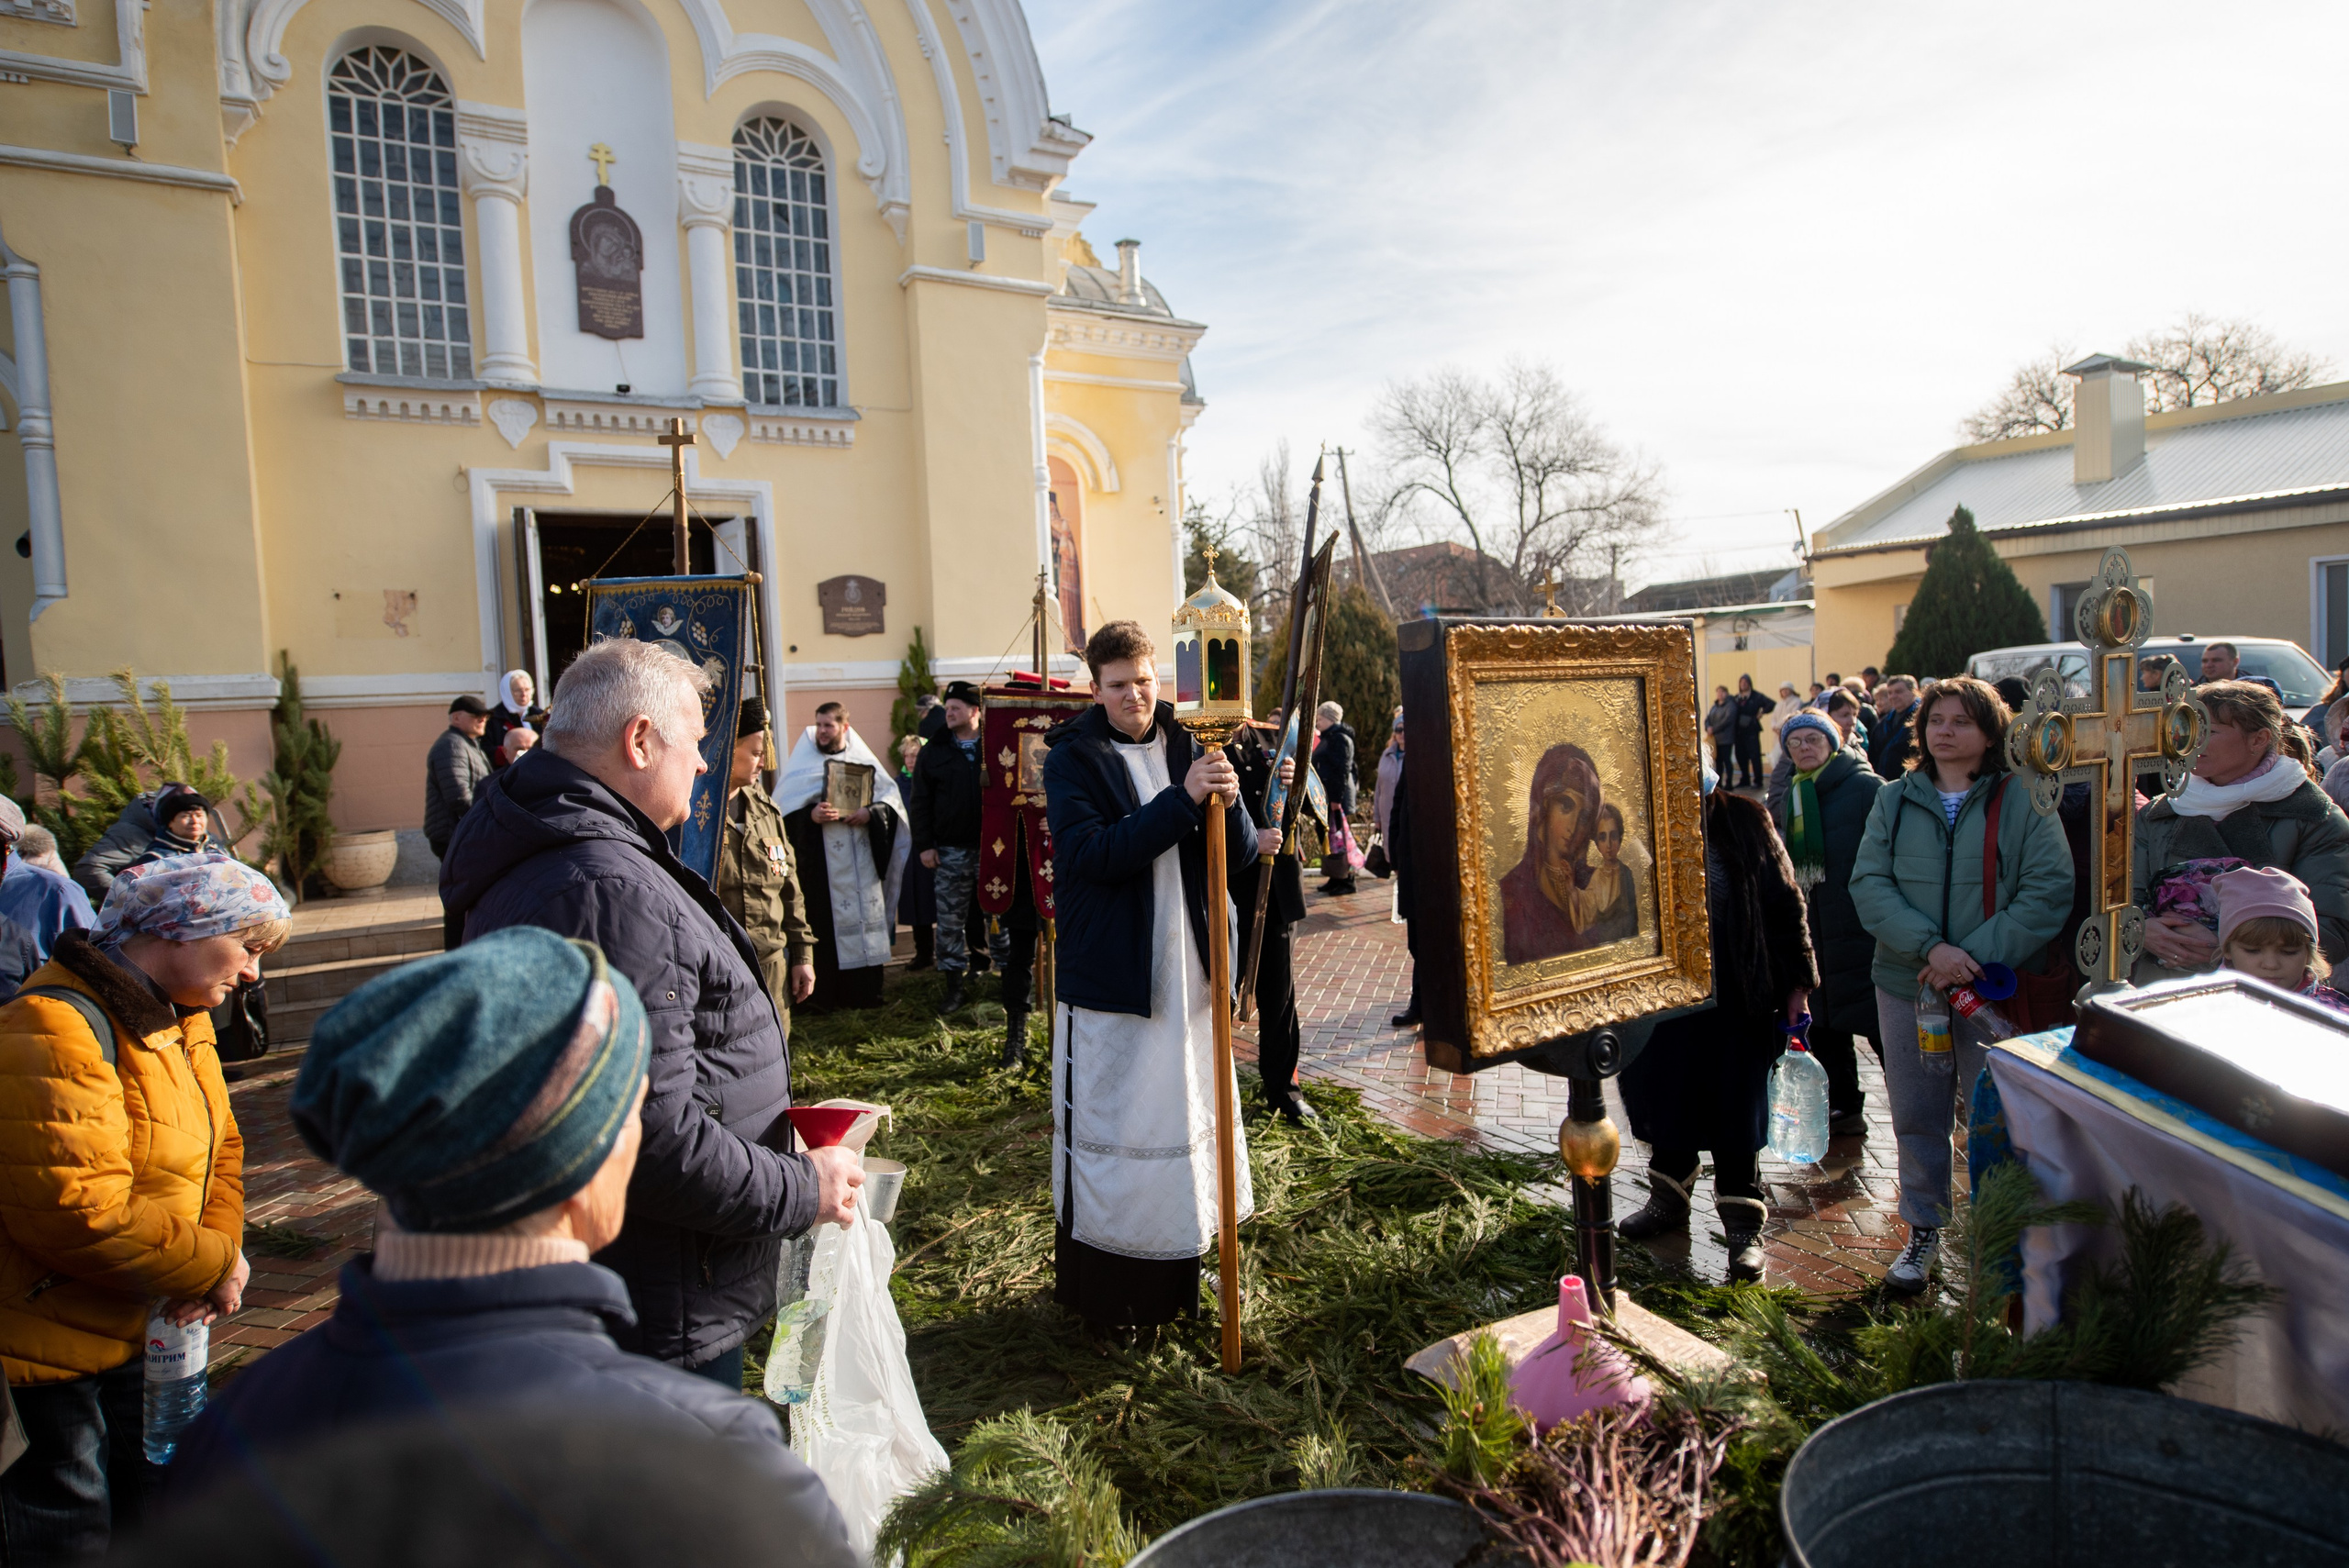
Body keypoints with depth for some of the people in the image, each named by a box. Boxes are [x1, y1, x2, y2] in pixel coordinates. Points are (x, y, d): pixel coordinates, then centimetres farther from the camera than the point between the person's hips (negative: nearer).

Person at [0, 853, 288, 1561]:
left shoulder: (181, 1020, 6)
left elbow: (219, 1147, 8)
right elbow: (78, 1212, -31)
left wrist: (221, 1252, -9)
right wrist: (213, 1266, -20)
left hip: (141, 1332, 9)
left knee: (150, 1514, 22)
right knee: (68, 1535, 9)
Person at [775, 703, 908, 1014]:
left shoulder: (864, 761, 10)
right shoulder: (802, 764, 6)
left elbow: (891, 798, 6)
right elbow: (784, 808, -2)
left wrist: (871, 813, -13)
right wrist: (810, 815, -20)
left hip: (860, 860, 2)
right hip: (819, 862, -2)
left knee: (865, 917, 5)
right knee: (822, 924, -4)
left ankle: (865, 989, 15)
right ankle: (822, 994, 3)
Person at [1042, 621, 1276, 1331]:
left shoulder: (1186, 749, 6)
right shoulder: (1072, 760, -6)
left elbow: (1239, 854, 2)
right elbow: (1094, 853, -21)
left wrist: (1229, 805, -20)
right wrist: (1182, 800, -26)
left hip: (1187, 971, 5)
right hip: (1109, 972, -5)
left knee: (1188, 1117, 15)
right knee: (1109, 1124, 3)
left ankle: (1175, 1279, 33)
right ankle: (1101, 1292, 20)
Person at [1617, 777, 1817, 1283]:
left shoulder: (1745, 820, -4)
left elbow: (1783, 901, 0)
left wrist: (1796, 980, -1)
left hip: (1737, 996, -2)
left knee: (1736, 1108, 4)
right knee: (1664, 1100, 13)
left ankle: (1743, 1223, 19)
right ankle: (1669, 1198, 35)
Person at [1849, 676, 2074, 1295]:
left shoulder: (2024, 804, -3)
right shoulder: (1894, 800, 5)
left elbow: (2048, 894, -11)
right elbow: (1868, 884, -4)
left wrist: (1976, 954, -19)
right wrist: (1929, 946, -18)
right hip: (1907, 984, 3)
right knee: (1916, 1117, 13)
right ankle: (1923, 1231, 30)